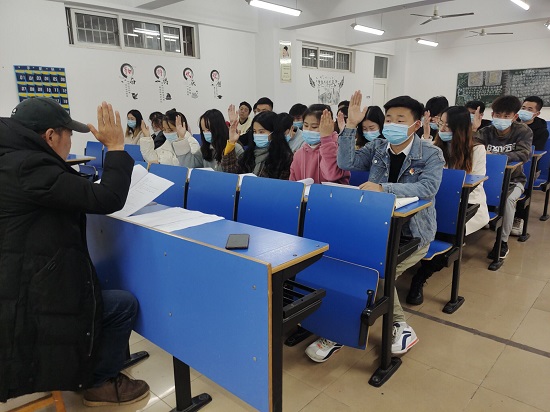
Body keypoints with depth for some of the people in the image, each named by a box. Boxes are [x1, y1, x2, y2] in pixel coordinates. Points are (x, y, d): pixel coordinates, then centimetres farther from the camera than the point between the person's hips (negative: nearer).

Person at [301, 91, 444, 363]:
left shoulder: (431, 154, -6)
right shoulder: (377, 147, 7)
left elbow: (428, 188, -23)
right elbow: (346, 163, -4)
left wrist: (382, 188, -33)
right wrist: (351, 126, -13)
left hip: (413, 233, -4)